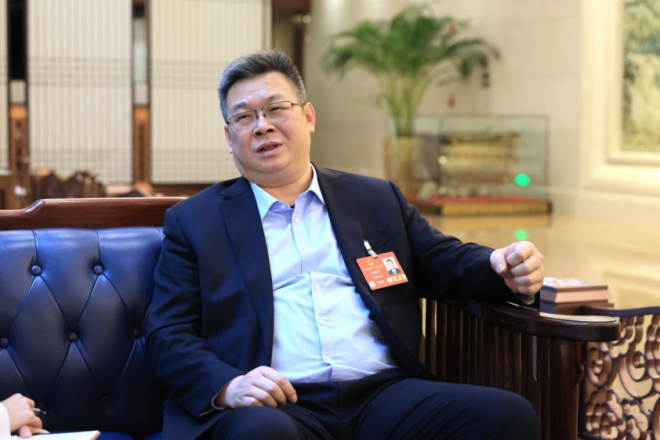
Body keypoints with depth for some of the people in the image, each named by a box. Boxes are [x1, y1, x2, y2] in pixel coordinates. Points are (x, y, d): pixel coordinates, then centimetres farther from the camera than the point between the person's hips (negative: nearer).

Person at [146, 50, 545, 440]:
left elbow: (445, 262, 25)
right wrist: (227, 386, -15)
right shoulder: (193, 221, 13)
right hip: (275, 407, -3)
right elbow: (169, 336, 6)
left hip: (383, 396, 3)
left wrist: (505, 267, 1)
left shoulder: (377, 200, 21)